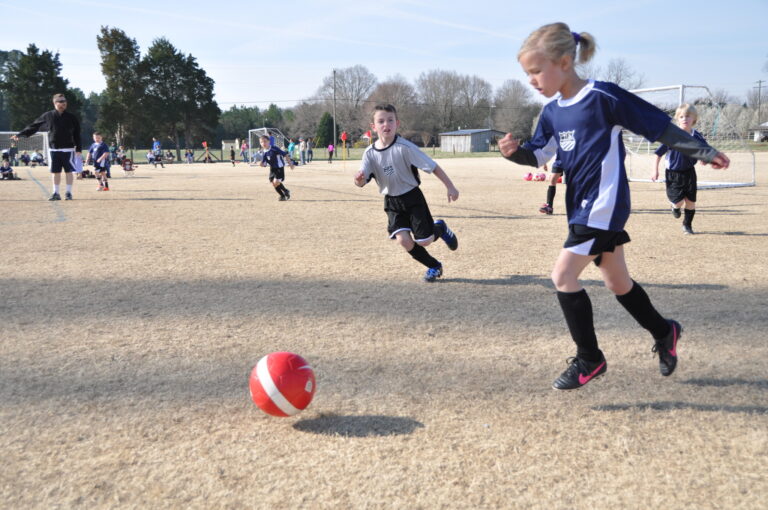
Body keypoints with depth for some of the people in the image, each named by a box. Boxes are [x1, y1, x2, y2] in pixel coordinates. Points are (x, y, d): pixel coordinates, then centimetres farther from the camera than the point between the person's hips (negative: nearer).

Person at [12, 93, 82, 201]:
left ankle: (68, 193, 10)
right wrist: (20, 134, 7)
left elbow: (77, 135, 1)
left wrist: (79, 149, -3)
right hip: (54, 149, 2)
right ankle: (56, 193, 14)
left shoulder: (71, 118, -1)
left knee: (68, 171, 1)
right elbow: (34, 126, 9)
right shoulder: (48, 116, 4)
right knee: (56, 172, 7)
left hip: (68, 149, -2)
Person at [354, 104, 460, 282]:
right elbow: (362, 181, -13)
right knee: (404, 240, -11)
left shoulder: (404, 147, -20)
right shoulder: (370, 153, -7)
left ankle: (440, 228, 34)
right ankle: (434, 266, 15)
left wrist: (450, 187, -15)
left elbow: (433, 166, -16)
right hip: (392, 201, 3)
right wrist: (359, 179, -38)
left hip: (412, 197, -3)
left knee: (423, 241, -4)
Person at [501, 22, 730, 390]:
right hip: (581, 206, 8)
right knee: (616, 280, 17)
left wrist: (704, 152, -4)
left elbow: (658, 125, -11)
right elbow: (538, 156, 11)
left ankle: (589, 359, 2)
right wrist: (514, 151, -11)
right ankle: (664, 332, 39)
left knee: (563, 274, -13)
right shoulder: (552, 112, 6)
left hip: (603, 206, -8)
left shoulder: (602, 97, -16)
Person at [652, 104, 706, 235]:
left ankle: (687, 225, 24)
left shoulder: (697, 136, -4)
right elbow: (659, 153, -6)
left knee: (691, 201, 4)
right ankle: (674, 205, 28)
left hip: (689, 173, 3)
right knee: (679, 202, -10)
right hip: (673, 173, -3)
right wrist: (655, 170, -7)